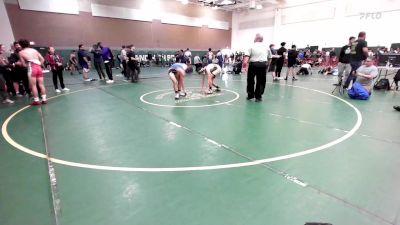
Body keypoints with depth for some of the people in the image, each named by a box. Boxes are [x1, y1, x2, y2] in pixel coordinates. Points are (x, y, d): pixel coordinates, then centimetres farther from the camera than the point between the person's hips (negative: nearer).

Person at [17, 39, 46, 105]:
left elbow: (23, 64, 3)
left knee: (33, 85, 1)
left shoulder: (21, 52, 7)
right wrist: (39, 65, 15)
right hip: (39, 67, 4)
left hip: (31, 68, -4)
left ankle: (36, 100, 1)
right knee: (41, 84, 6)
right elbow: (42, 59, 11)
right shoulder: (34, 50, 18)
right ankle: (44, 99, 7)